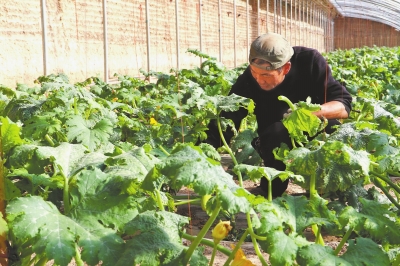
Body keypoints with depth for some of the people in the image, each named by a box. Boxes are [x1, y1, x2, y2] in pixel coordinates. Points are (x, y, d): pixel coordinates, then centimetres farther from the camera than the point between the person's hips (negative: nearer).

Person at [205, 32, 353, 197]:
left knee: (330, 125, -30)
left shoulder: (309, 61, -22)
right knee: (276, 133, -33)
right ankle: (268, 192, -9)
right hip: (276, 143, 0)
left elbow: (344, 105, -22)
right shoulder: (248, 81, -23)